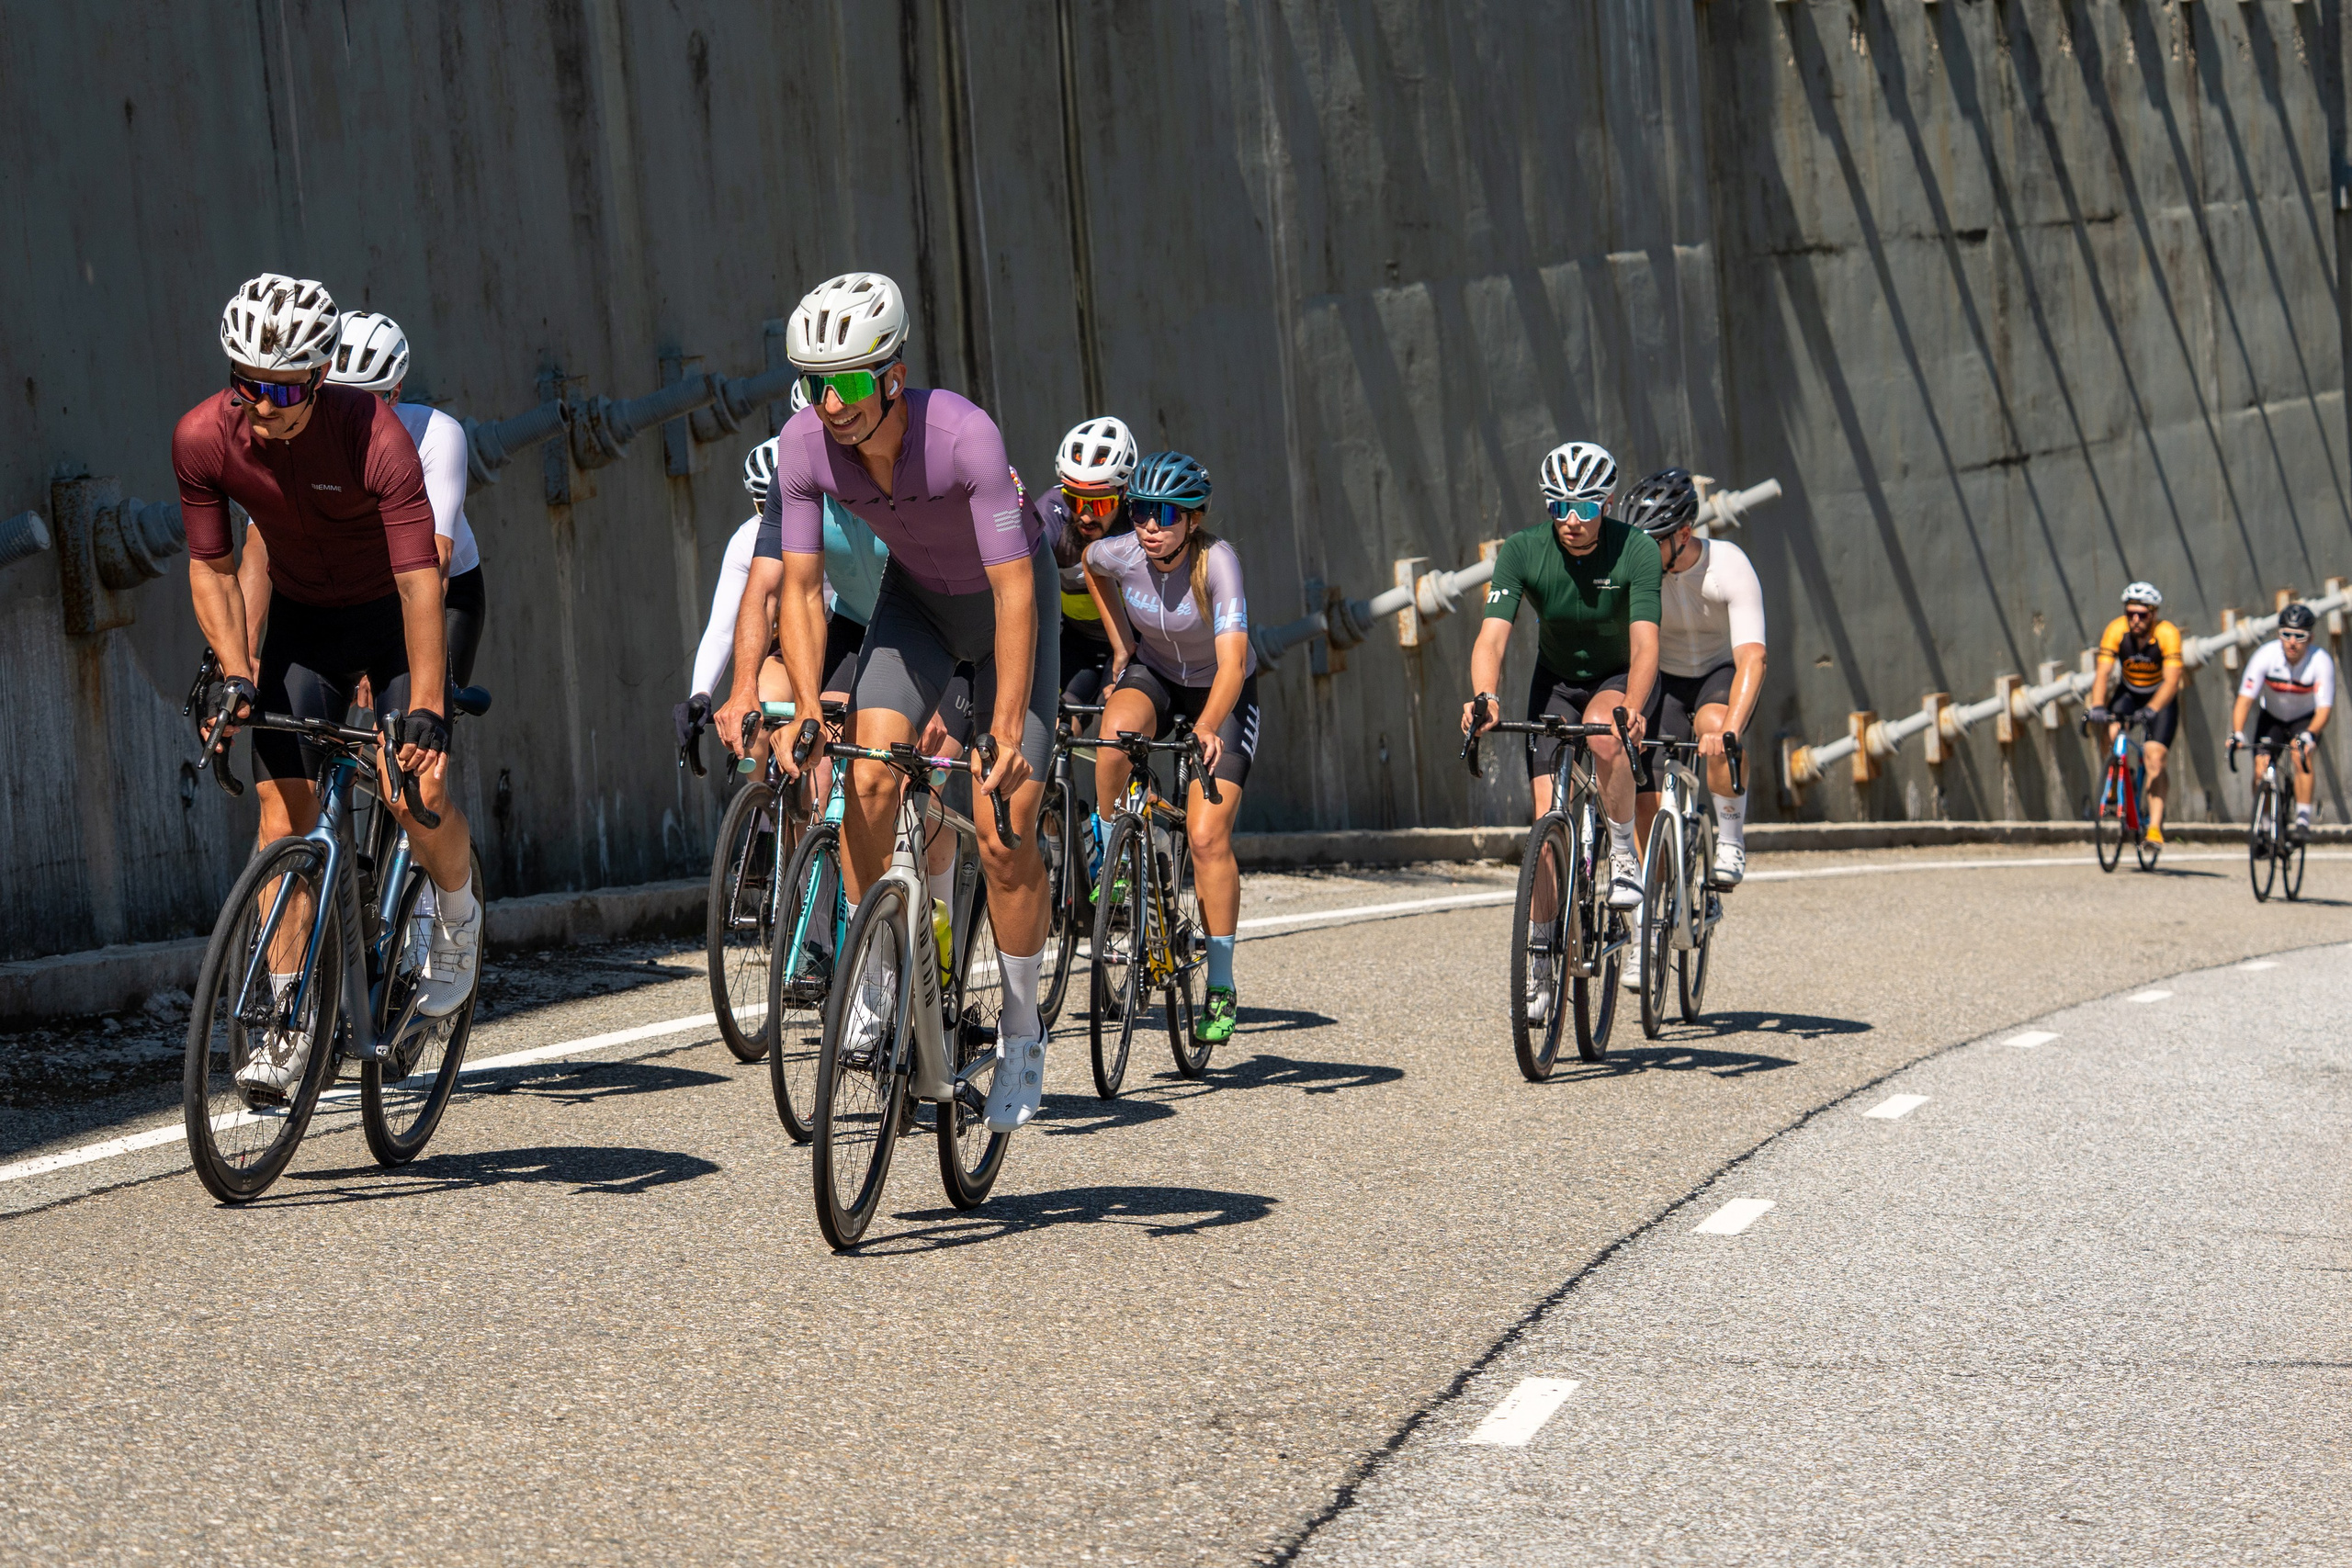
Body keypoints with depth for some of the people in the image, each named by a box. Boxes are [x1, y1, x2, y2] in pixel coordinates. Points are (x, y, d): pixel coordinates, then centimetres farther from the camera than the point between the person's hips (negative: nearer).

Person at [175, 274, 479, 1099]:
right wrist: (234, 673, -22)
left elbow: (419, 581, -35)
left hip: (392, 617, -3)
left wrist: (426, 713, -42)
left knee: (416, 791, -20)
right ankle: (287, 1025, -4)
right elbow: (211, 568, -8)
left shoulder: (376, 436, -32)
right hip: (302, 621, 3)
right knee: (284, 808, -9)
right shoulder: (202, 439, -21)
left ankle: (458, 915, 13)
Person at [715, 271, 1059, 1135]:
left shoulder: (964, 434, -37)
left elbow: (1015, 589, -35)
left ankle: (1021, 1031, 8)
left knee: (1005, 834, -10)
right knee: (866, 775, -21)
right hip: (914, 598, 3)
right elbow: (798, 589, -19)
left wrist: (1006, 729, -39)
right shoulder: (805, 445, -25)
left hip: (1006, 600, -3)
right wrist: (809, 713, -29)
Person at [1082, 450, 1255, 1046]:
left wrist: (1207, 728, -56)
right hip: (1153, 672, 3)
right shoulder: (1119, 554, -20)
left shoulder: (1217, 561, -32)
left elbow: (1232, 661, -41)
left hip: (1221, 693, -3)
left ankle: (1222, 989, -3)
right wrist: (1120, 641, 4)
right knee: (1116, 731, -34)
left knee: (1207, 837, -14)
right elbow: (1090, 563, 7)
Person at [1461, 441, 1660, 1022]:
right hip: (1557, 679, 2)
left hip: (1621, 677, -2)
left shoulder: (1635, 550, -26)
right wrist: (1486, 697, -50)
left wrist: (1632, 708, -53)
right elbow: (1492, 636, -29)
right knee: (1548, 819, -9)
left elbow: (1644, 642, -34)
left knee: (1603, 732, -38)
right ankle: (1540, 960, 2)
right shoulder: (1522, 551, -21)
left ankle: (1624, 854, -16)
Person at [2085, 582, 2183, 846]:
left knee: (2154, 758, -16)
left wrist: (2151, 710, -48)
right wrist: (2097, 707, -43)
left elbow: (2171, 680, -33)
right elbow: (2103, 673, -26)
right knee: (2111, 731, -27)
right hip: (2128, 693, 2)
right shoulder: (2116, 630, -21)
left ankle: (2155, 826, -14)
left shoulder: (2167, 633, -27)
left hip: (2161, 697, -2)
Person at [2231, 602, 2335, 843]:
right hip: (2271, 718, 2)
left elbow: (2323, 709, -31)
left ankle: (2303, 822, -25)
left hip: (2306, 720, -2)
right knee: (2261, 769, -14)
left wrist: (2309, 735, -50)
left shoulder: (2321, 661, -28)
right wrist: (2237, 734, -43)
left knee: (2301, 756, -29)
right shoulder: (2266, 655, -26)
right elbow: (2245, 698, -28)